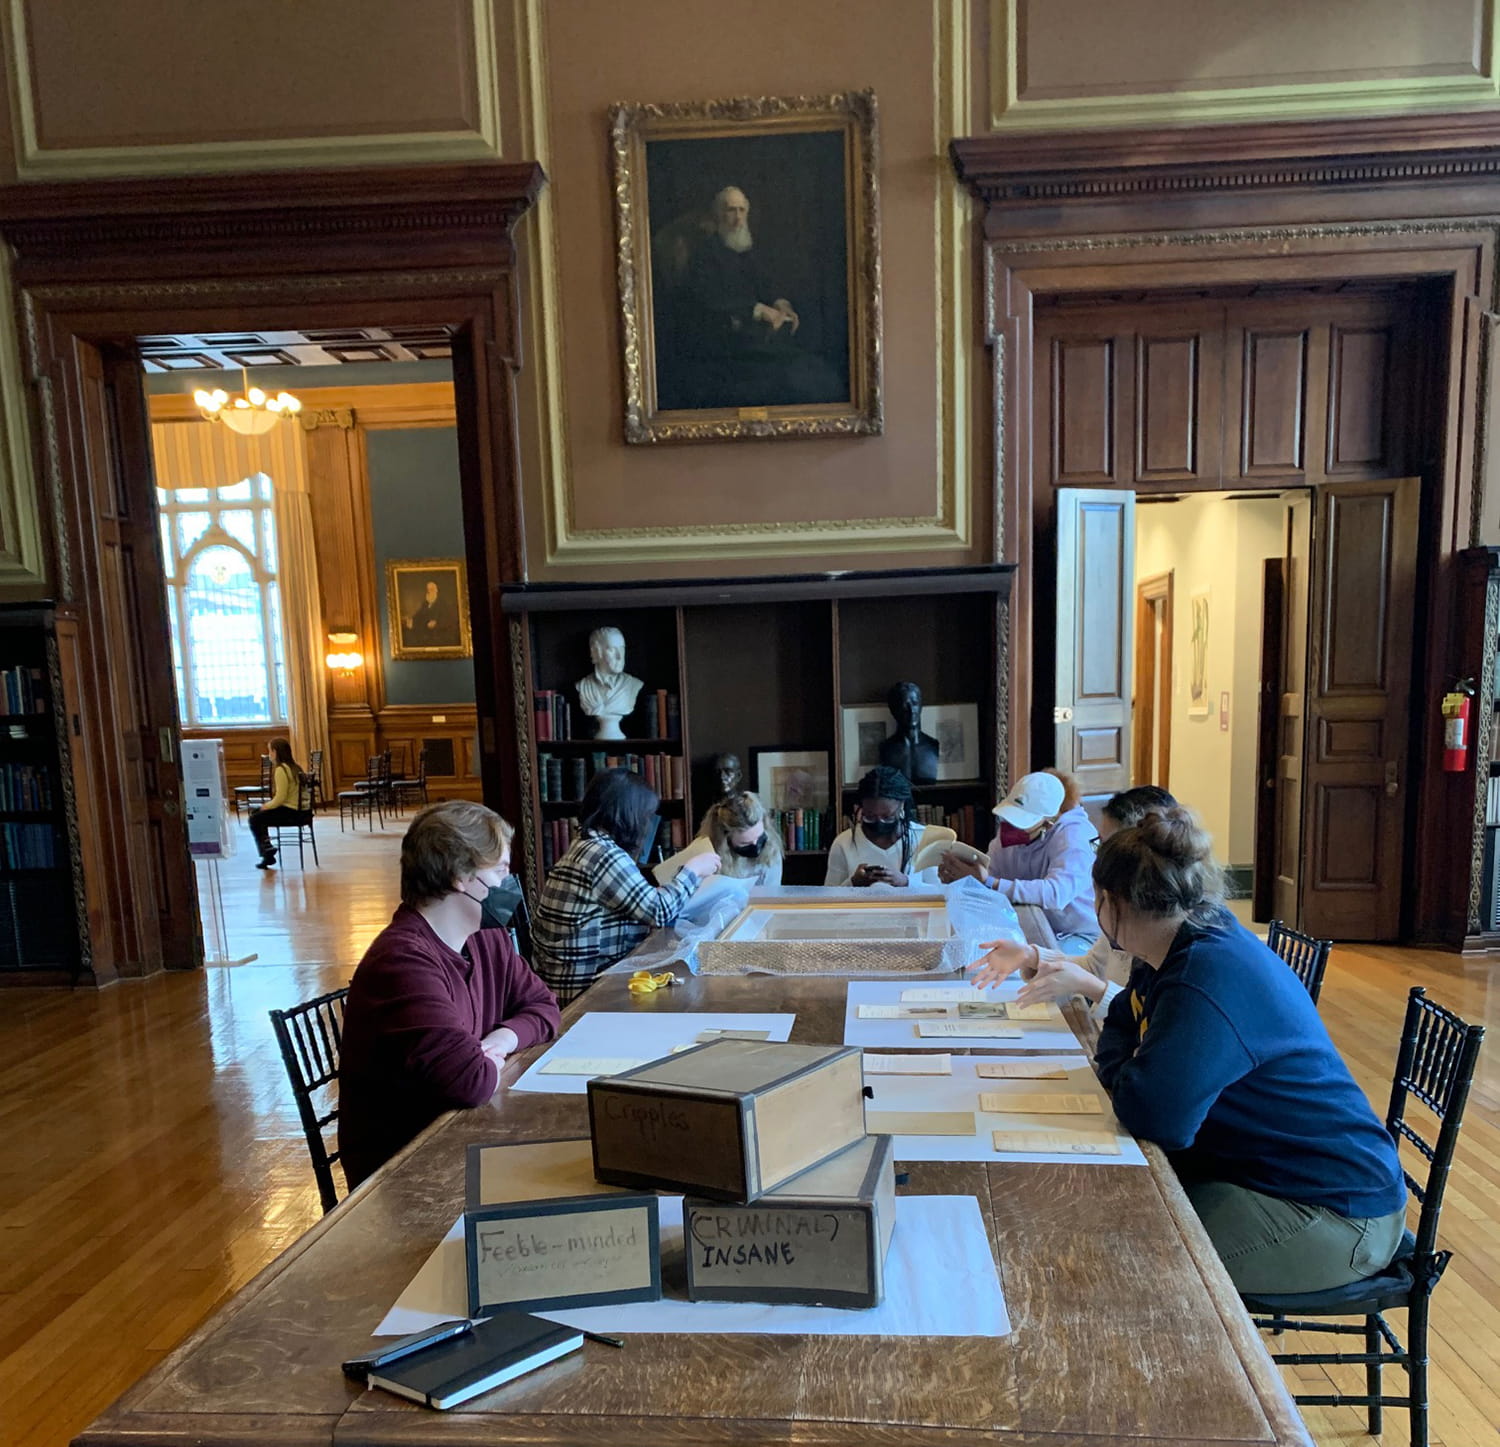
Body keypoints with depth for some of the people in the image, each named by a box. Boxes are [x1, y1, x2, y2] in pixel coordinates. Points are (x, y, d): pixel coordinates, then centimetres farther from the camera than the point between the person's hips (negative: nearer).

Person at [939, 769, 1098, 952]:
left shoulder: (1074, 834, -21)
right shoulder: (1010, 829, 0)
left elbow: (1057, 893, -35)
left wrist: (988, 883, -39)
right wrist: (957, 877, -23)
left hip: (1080, 936, -6)